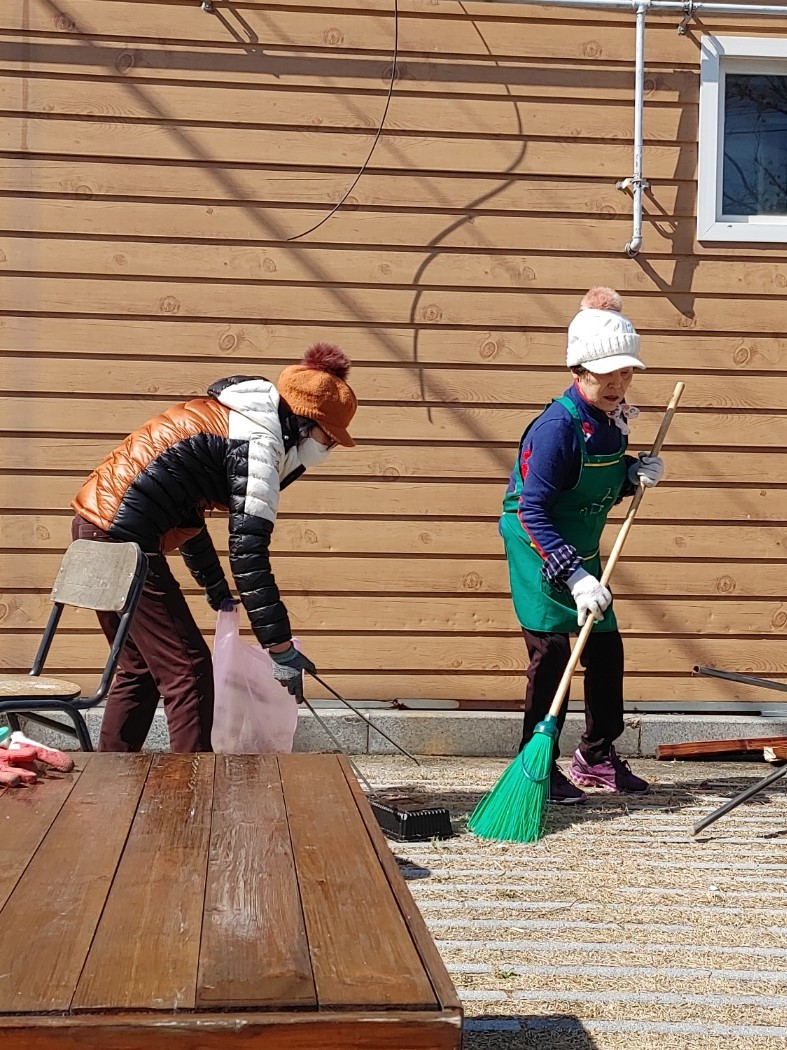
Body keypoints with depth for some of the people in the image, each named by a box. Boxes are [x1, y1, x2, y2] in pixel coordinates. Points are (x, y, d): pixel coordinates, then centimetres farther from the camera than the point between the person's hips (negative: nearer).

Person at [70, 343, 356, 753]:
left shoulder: (216, 415, 17)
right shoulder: (257, 443, -11)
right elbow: (248, 554, -18)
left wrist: (216, 591, 33)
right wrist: (281, 648, -15)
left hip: (94, 525, 10)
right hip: (123, 539, -10)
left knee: (140, 667, 20)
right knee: (188, 670, -3)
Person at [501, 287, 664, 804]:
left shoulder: (613, 420, 0)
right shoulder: (557, 427, -25)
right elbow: (532, 511, -28)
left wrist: (635, 475, -7)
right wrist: (574, 576, -33)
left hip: (582, 554, 8)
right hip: (541, 555, -8)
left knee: (607, 647, 11)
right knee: (552, 653, -8)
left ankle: (598, 756, 25)